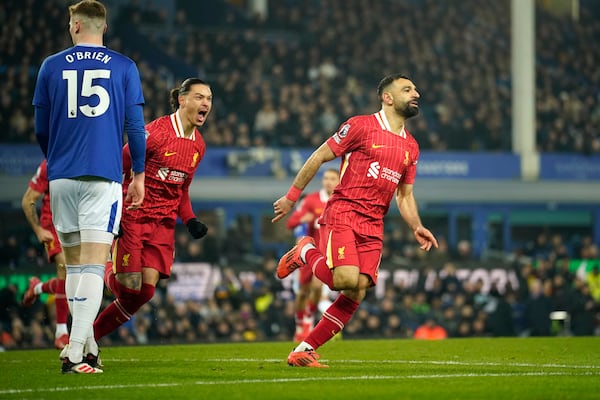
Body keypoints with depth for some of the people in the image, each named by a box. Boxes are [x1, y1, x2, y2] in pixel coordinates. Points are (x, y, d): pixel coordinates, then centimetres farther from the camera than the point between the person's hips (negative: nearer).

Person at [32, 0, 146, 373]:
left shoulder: (51, 67, 7)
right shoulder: (123, 67, 3)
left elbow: (40, 129, 12)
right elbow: (136, 126, 2)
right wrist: (139, 175, 12)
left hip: (61, 176, 2)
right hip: (103, 177, -2)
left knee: (75, 265, 13)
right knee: (94, 266, -6)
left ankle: (86, 346, 15)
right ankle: (77, 352, -15)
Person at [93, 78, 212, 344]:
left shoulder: (199, 145, 9)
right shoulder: (156, 132, -13)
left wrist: (190, 221, 6)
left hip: (164, 224, 6)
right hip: (132, 219, -6)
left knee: (145, 291, -6)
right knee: (129, 287, -10)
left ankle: (91, 335, 9)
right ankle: (105, 276, 27)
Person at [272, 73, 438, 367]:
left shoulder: (411, 147, 17)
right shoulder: (360, 126, -3)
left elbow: (405, 195, 22)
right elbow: (318, 157, 2)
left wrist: (417, 228, 4)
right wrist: (291, 197, 1)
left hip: (373, 226, 6)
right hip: (342, 213, -6)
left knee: (357, 293, -7)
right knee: (346, 280, -25)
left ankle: (304, 351, 3)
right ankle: (306, 251, 7)